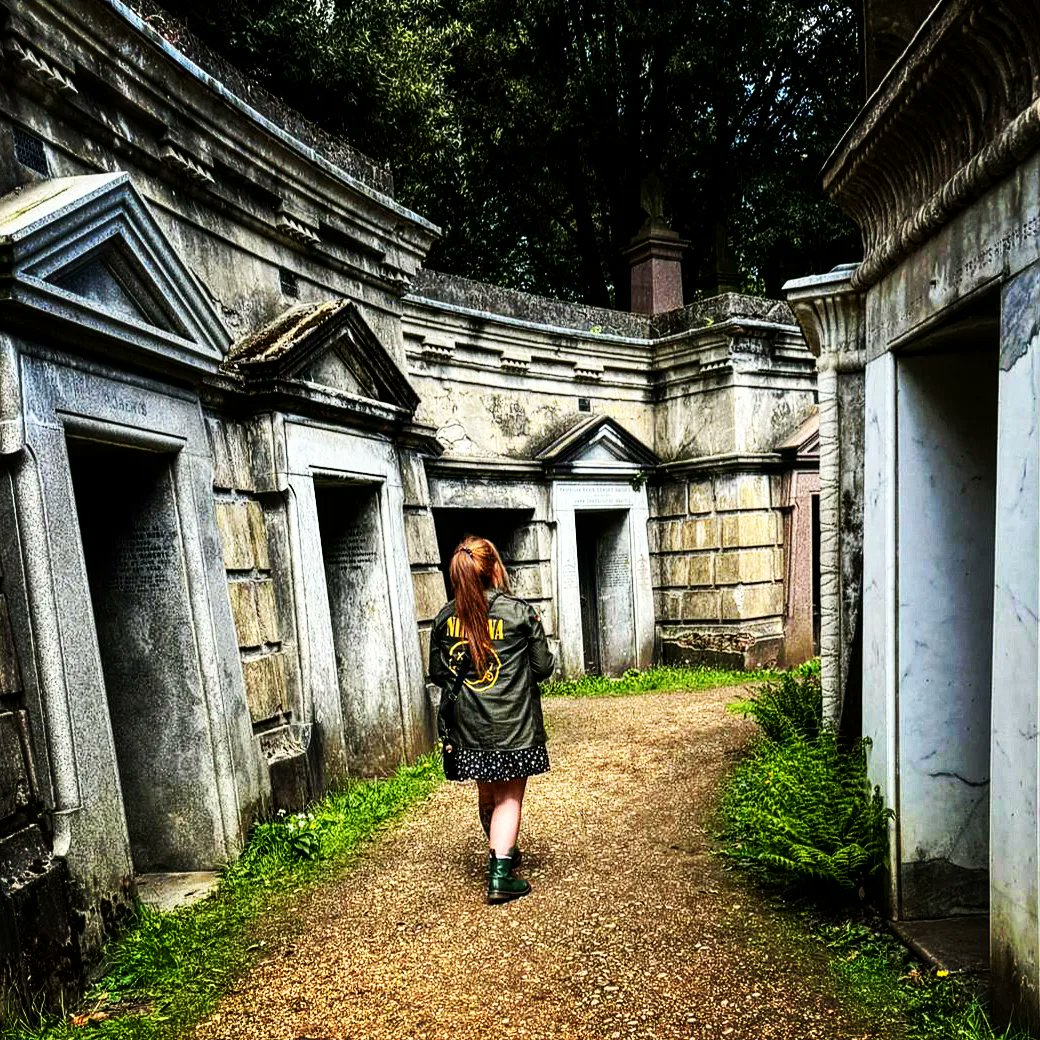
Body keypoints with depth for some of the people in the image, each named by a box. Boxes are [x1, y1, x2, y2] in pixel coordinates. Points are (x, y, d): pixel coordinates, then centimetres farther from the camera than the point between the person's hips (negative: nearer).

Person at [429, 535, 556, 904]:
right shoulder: (521, 612, -12)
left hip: (469, 726, 4)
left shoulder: (446, 617, -3)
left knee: (487, 794, 21)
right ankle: (500, 876, 3)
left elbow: (437, 672, 4)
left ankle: (500, 853, 41)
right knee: (509, 797, 9)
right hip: (513, 724, -3)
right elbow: (543, 667, -6)